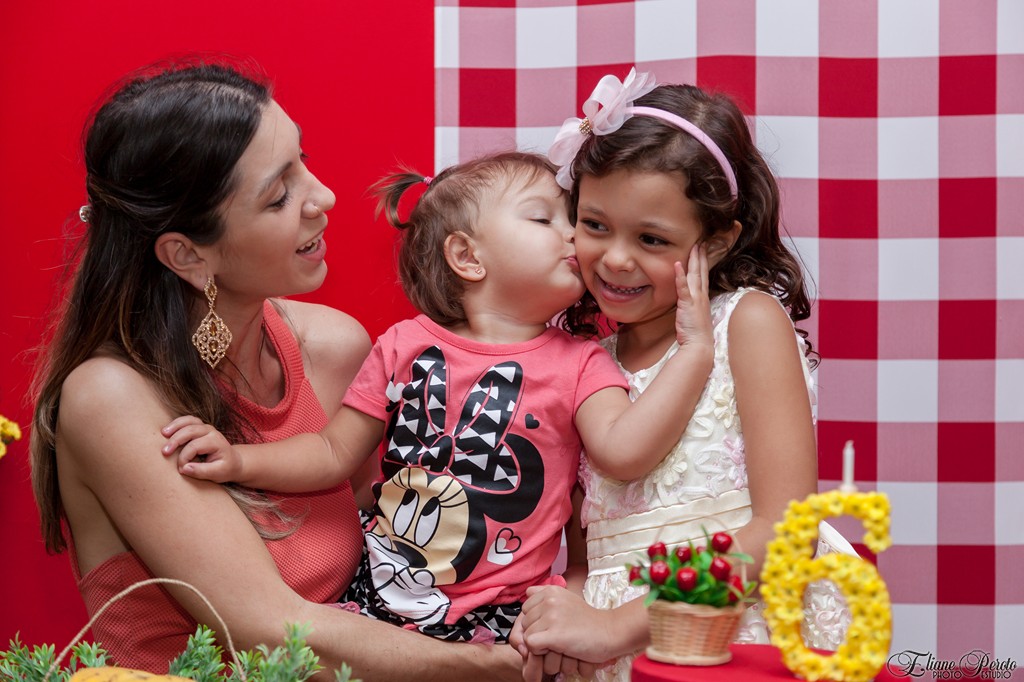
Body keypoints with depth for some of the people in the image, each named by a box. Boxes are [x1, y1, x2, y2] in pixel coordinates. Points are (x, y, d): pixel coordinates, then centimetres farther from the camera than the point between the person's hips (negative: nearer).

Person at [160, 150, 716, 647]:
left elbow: (623, 451, -16)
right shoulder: (404, 347, 5)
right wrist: (239, 461, -4)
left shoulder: (576, 364, 1)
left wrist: (694, 350, -19)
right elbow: (336, 453, 9)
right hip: (379, 596, 2)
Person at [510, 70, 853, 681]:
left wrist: (617, 626, -17)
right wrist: (561, 615, -10)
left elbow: (786, 529, -13)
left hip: (743, 625, -3)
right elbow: (587, 547, 12)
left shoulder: (749, 321, -3)